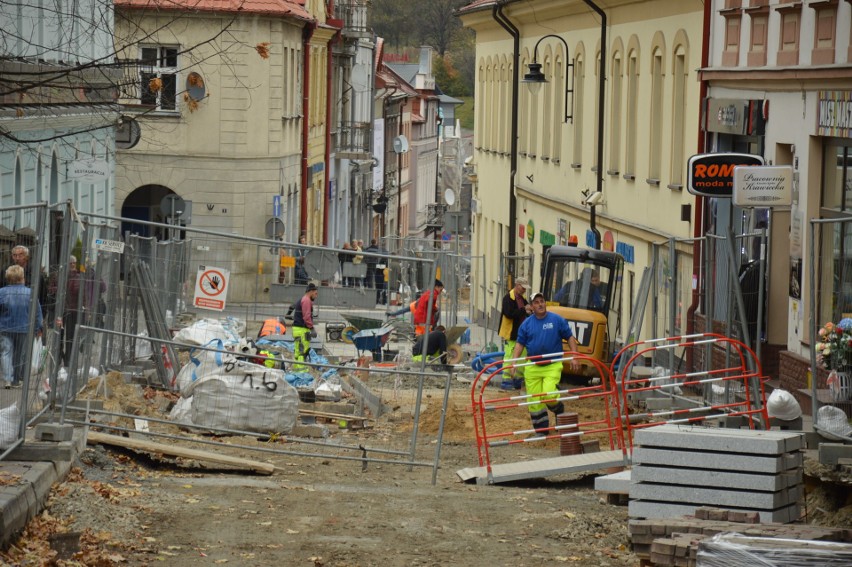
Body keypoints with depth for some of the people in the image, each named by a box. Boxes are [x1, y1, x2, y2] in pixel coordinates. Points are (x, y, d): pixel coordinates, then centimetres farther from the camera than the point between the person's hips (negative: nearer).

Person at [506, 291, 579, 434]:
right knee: (534, 400, 2)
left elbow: (570, 338, 5)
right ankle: (541, 429, 16)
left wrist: (574, 358, -4)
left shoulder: (557, 320, -1)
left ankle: (559, 411, 13)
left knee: (549, 395, -20)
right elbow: (520, 344, 8)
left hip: (553, 366, -3)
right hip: (532, 367, 3)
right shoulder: (526, 324, 5)